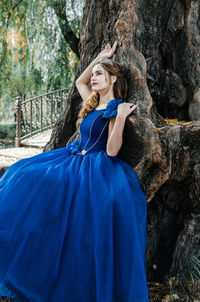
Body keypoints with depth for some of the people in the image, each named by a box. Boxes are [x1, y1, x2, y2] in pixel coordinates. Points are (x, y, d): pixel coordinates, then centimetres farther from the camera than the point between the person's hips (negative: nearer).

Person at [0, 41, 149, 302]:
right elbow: (79, 82, 31)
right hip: (75, 159, 9)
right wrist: (100, 58, 23)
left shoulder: (116, 108, -10)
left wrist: (121, 117, -27)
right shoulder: (93, 103, 12)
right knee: (25, 177, 2)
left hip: (96, 169, -9)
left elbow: (112, 150, -19)